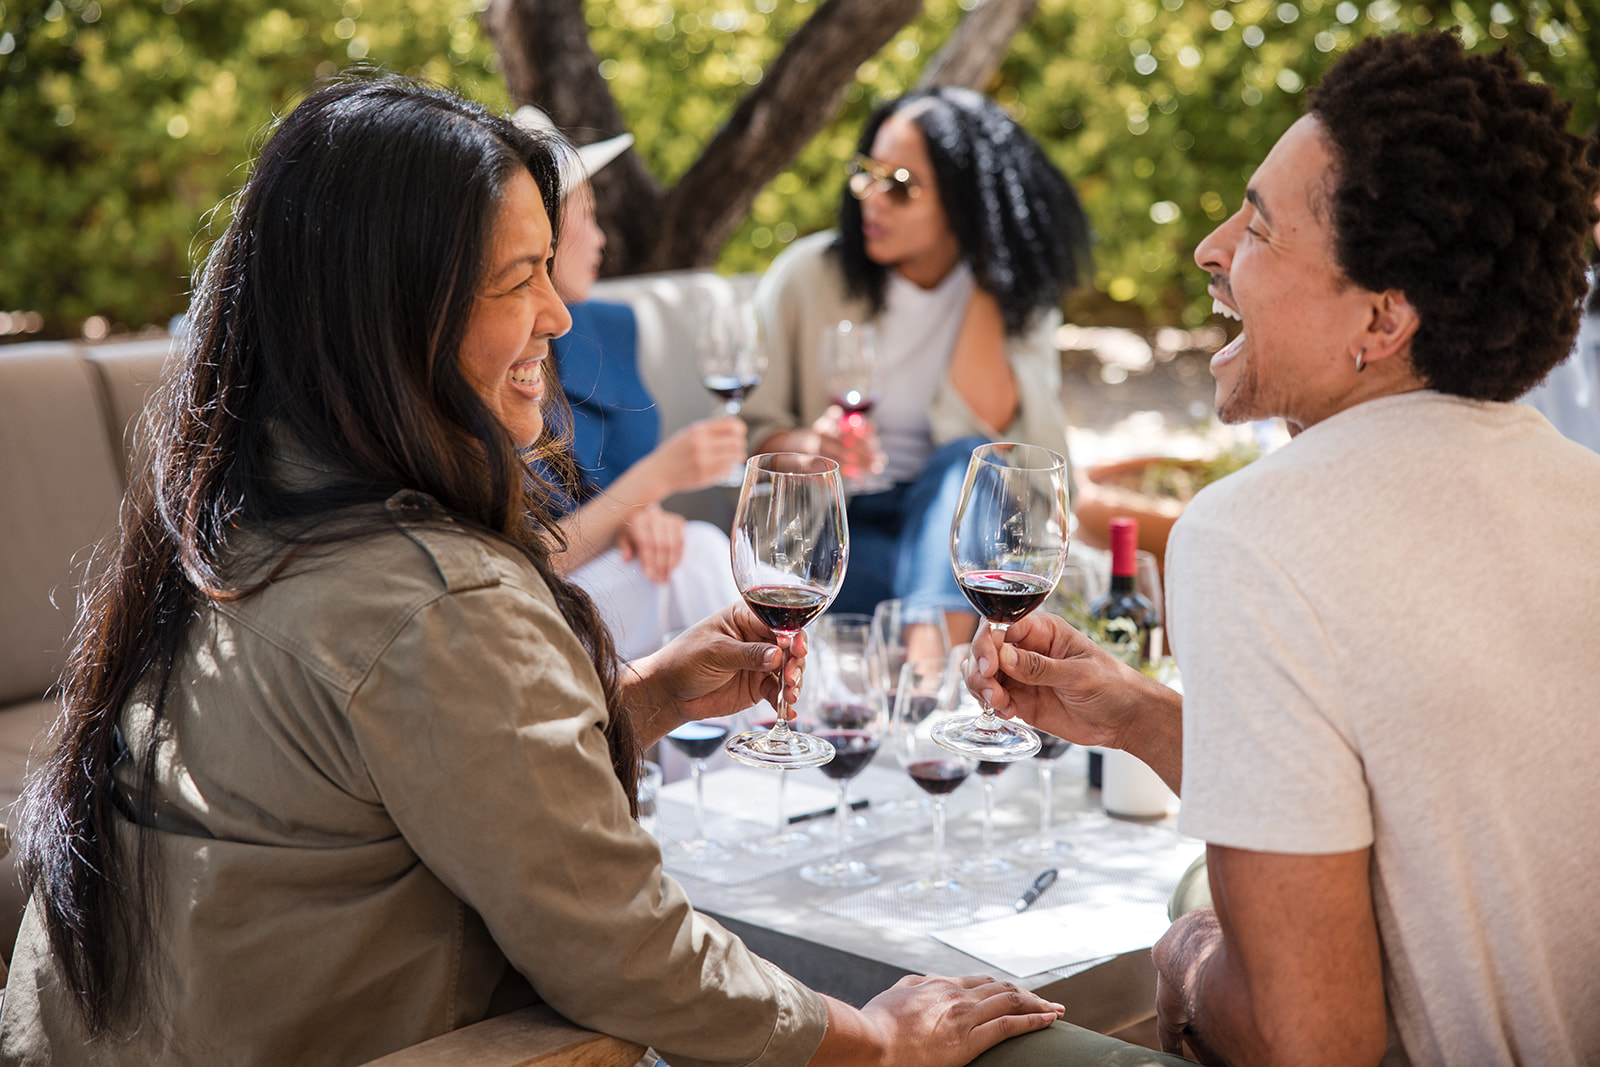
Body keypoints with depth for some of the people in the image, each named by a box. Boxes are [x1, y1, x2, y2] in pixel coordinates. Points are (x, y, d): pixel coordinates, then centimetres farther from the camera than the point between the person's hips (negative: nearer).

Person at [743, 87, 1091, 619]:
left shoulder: (1017, 303, 2)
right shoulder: (809, 273, 0)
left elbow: (982, 422, -16)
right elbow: (747, 429, 0)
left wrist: (985, 282, -13)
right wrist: (803, 446, -23)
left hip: (957, 519, 1)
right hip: (831, 520, -1)